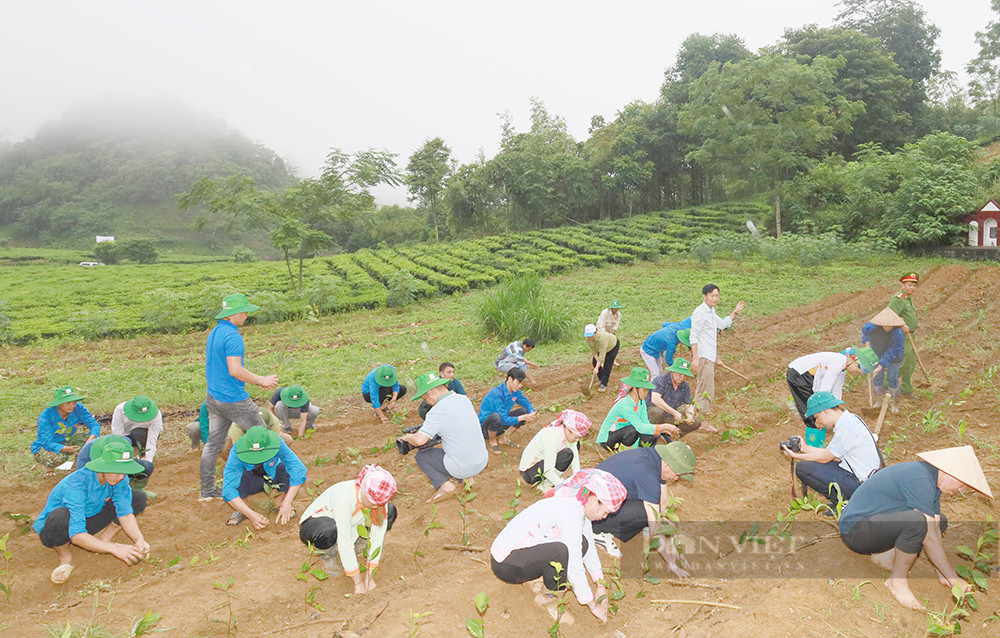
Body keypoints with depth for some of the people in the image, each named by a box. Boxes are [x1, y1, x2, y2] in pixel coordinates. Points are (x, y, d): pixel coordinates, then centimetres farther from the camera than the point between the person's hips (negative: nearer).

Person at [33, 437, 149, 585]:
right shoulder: (77, 484, -36)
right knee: (61, 516, -40)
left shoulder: (119, 477, -18)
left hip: (88, 523, 5)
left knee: (138, 498, -9)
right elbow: (76, 535, -39)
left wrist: (139, 539, -33)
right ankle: (65, 558, -11)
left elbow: (125, 513, -16)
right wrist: (114, 549, -46)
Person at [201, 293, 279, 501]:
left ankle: (207, 490, 18)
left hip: (213, 397, 9)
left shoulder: (214, 333, 11)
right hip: (234, 399, -9)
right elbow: (235, 370, -25)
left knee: (213, 443, 12)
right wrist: (261, 380, -14)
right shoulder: (232, 336, -19)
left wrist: (255, 379, 20)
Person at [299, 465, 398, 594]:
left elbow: (377, 535, -14)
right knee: (329, 530, -41)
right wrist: (358, 582, -29)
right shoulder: (345, 497, -39)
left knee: (390, 512, -6)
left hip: (349, 525, 5)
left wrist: (369, 576, -15)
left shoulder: (379, 497, -21)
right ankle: (327, 554, -8)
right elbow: (344, 544, -35)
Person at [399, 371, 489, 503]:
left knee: (421, 455, 12)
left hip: (462, 468, -7)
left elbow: (419, 440, -23)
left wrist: (407, 437, -1)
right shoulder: (464, 399, 4)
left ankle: (444, 485, -2)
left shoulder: (437, 411, -19)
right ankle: (464, 476, 17)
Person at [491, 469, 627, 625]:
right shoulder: (570, 513, -26)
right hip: (505, 564, -9)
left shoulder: (580, 506, 2)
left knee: (581, 543, -1)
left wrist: (601, 586, 15)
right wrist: (592, 605, -13)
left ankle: (534, 578, 10)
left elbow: (590, 547, 15)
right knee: (562, 551, -31)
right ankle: (546, 598, -5)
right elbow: (574, 566, -23)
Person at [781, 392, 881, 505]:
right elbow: (830, 453, 13)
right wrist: (806, 448, 13)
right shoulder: (848, 419, 7)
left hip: (860, 482, -10)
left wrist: (796, 456, -3)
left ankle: (840, 499, -5)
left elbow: (825, 458, -13)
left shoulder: (846, 428, -23)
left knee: (802, 468, -14)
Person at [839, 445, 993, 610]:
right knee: (917, 522, -32)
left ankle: (882, 553, 7)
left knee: (940, 521, 15)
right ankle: (897, 580, -11)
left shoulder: (932, 479, 7)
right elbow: (930, 539, -22)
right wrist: (954, 579, -14)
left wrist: (942, 574, 5)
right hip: (855, 529, -10)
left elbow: (935, 529, 9)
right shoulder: (919, 480, -24)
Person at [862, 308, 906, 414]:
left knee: (892, 378, 0)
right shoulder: (872, 327, -26)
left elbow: (891, 353, -29)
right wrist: (867, 343, -11)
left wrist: (880, 367, -30)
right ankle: (878, 400, 19)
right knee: (878, 378, 4)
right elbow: (865, 331, 2)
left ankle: (893, 403, 15)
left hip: (893, 358, -2)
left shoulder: (898, 335, -33)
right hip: (877, 354, 3)